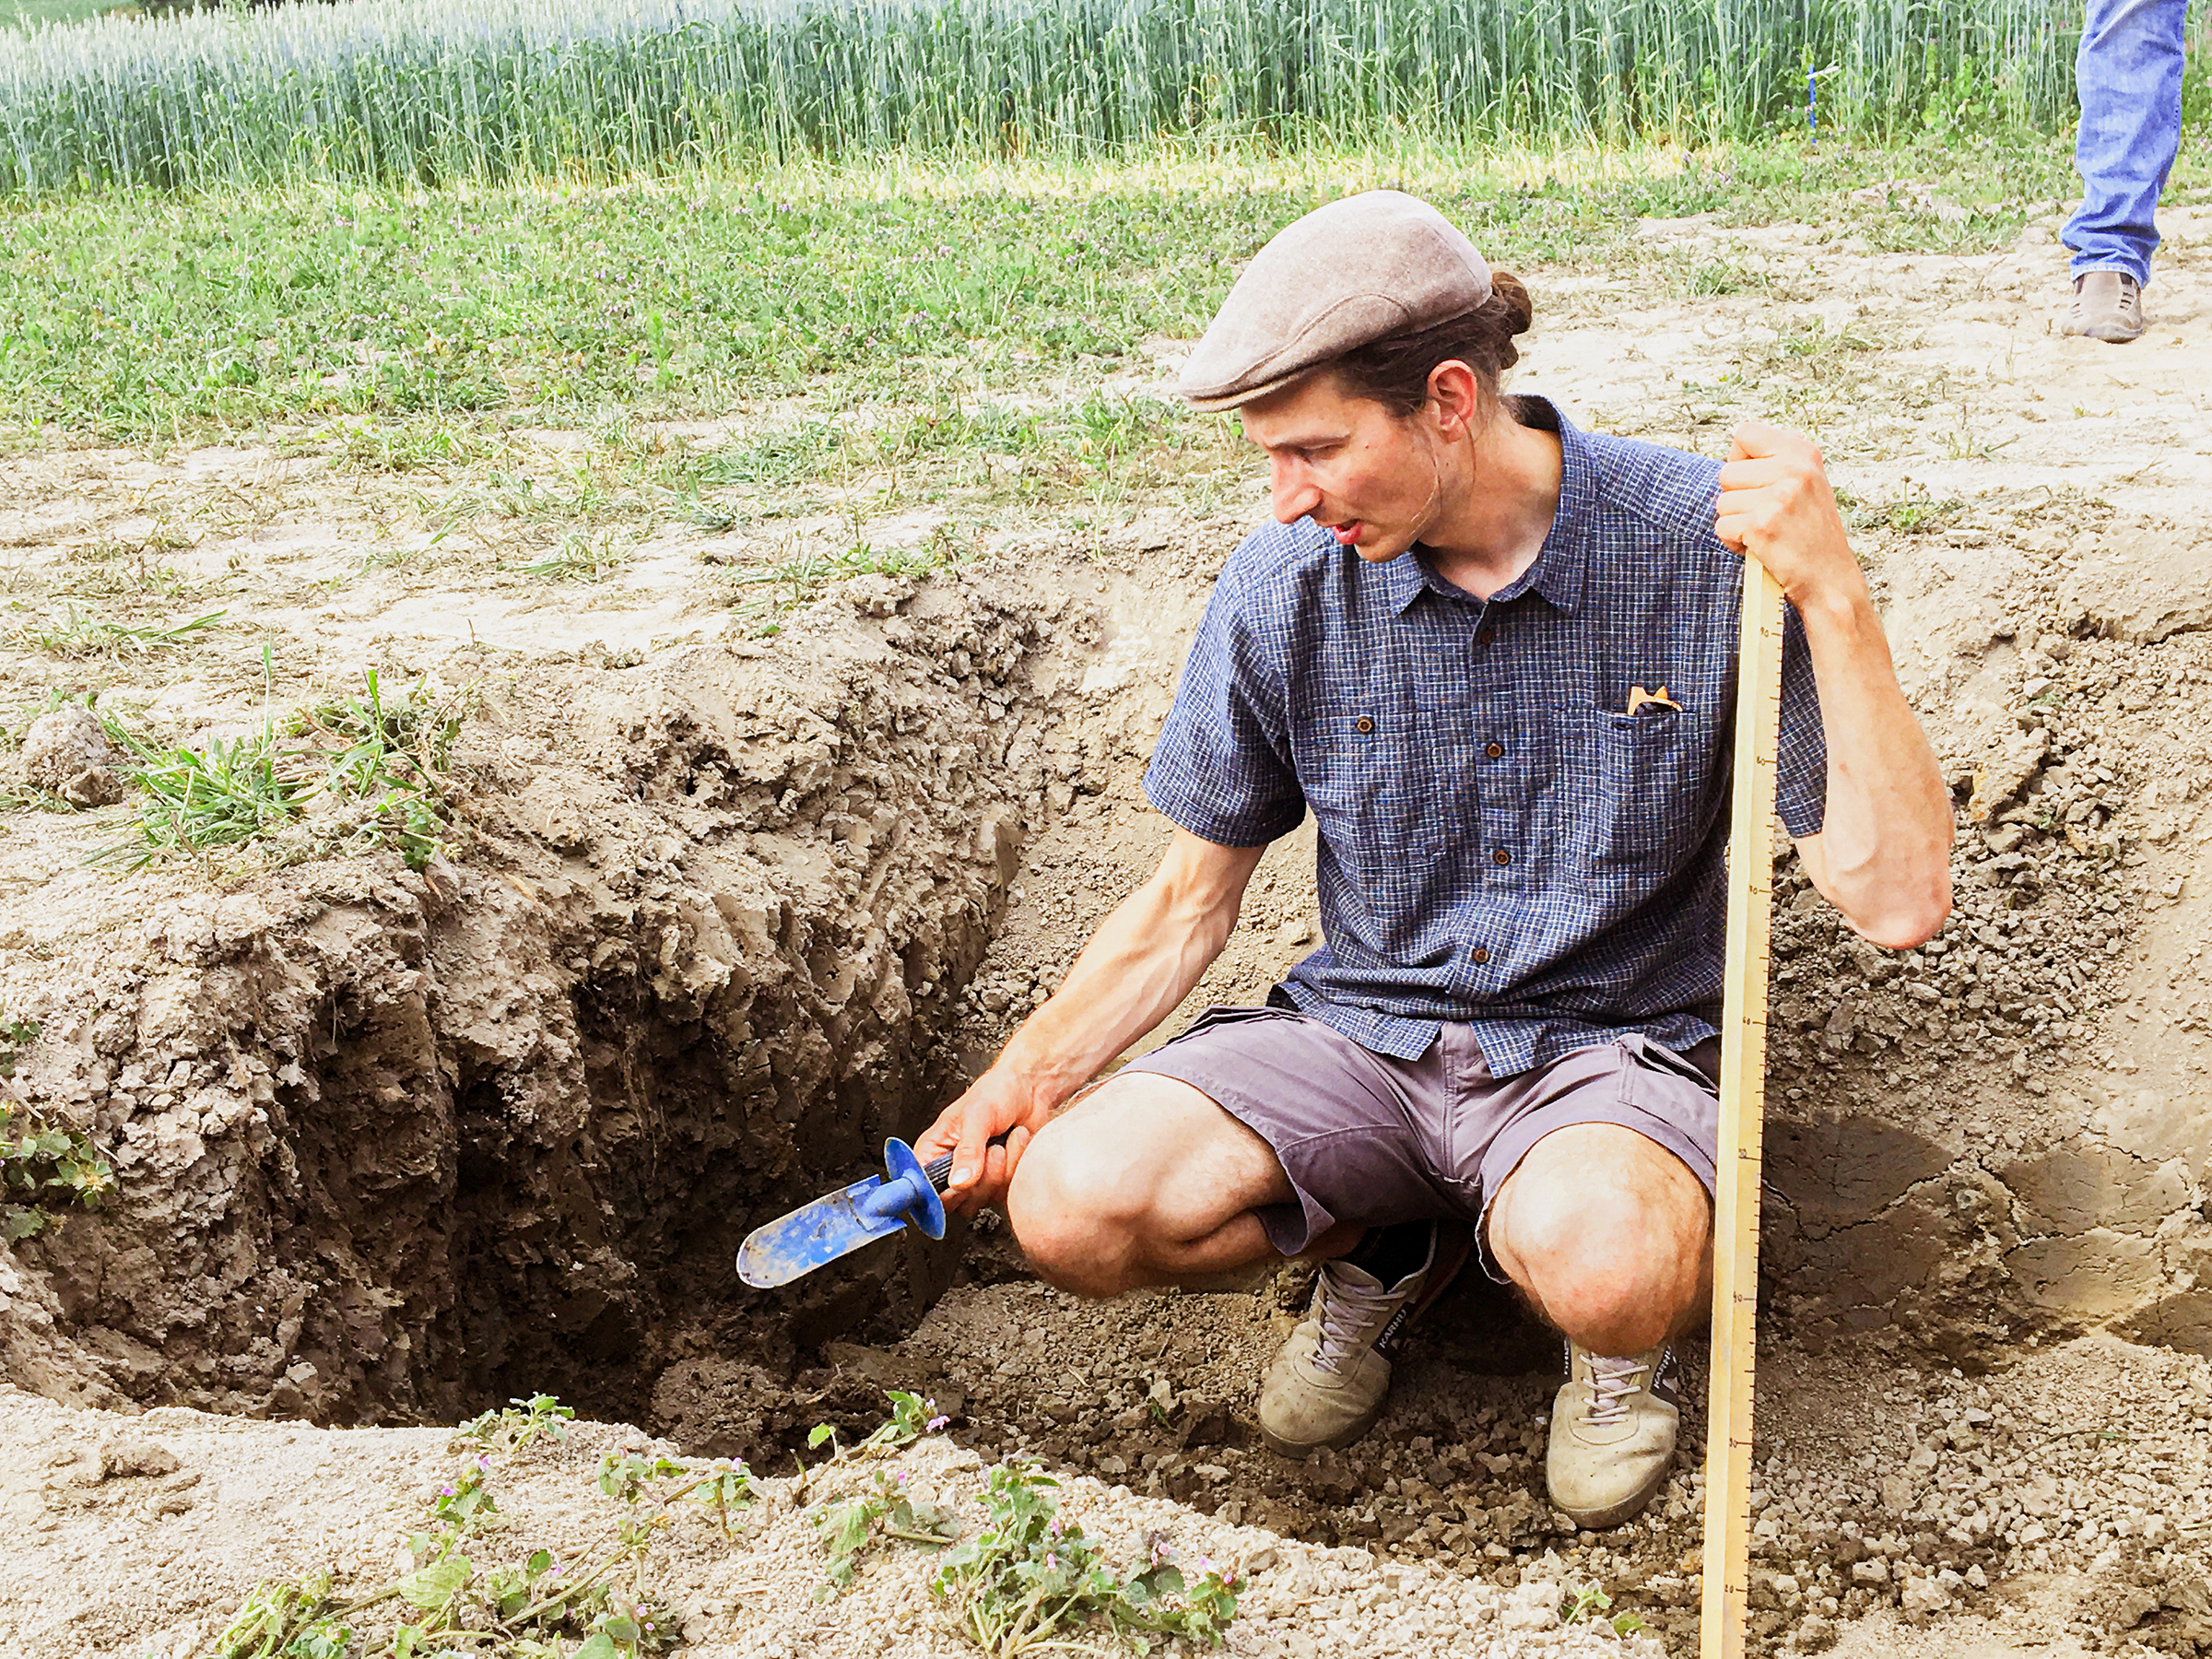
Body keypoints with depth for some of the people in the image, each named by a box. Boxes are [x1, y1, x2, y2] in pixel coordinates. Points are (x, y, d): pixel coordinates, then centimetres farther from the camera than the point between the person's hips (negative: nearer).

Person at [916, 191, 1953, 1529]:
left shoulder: (1702, 552, -15)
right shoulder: (1282, 592, -6)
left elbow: (1899, 901, -18)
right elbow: (1190, 901, 7)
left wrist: (1834, 598, -28)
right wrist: (1032, 1071, -7)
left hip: (1606, 1045, -3)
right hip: (1358, 1030, 4)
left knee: (1601, 1265, -38)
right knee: (1072, 1204, -21)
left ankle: (1622, 1325, 3)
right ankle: (1387, 1244, 10)